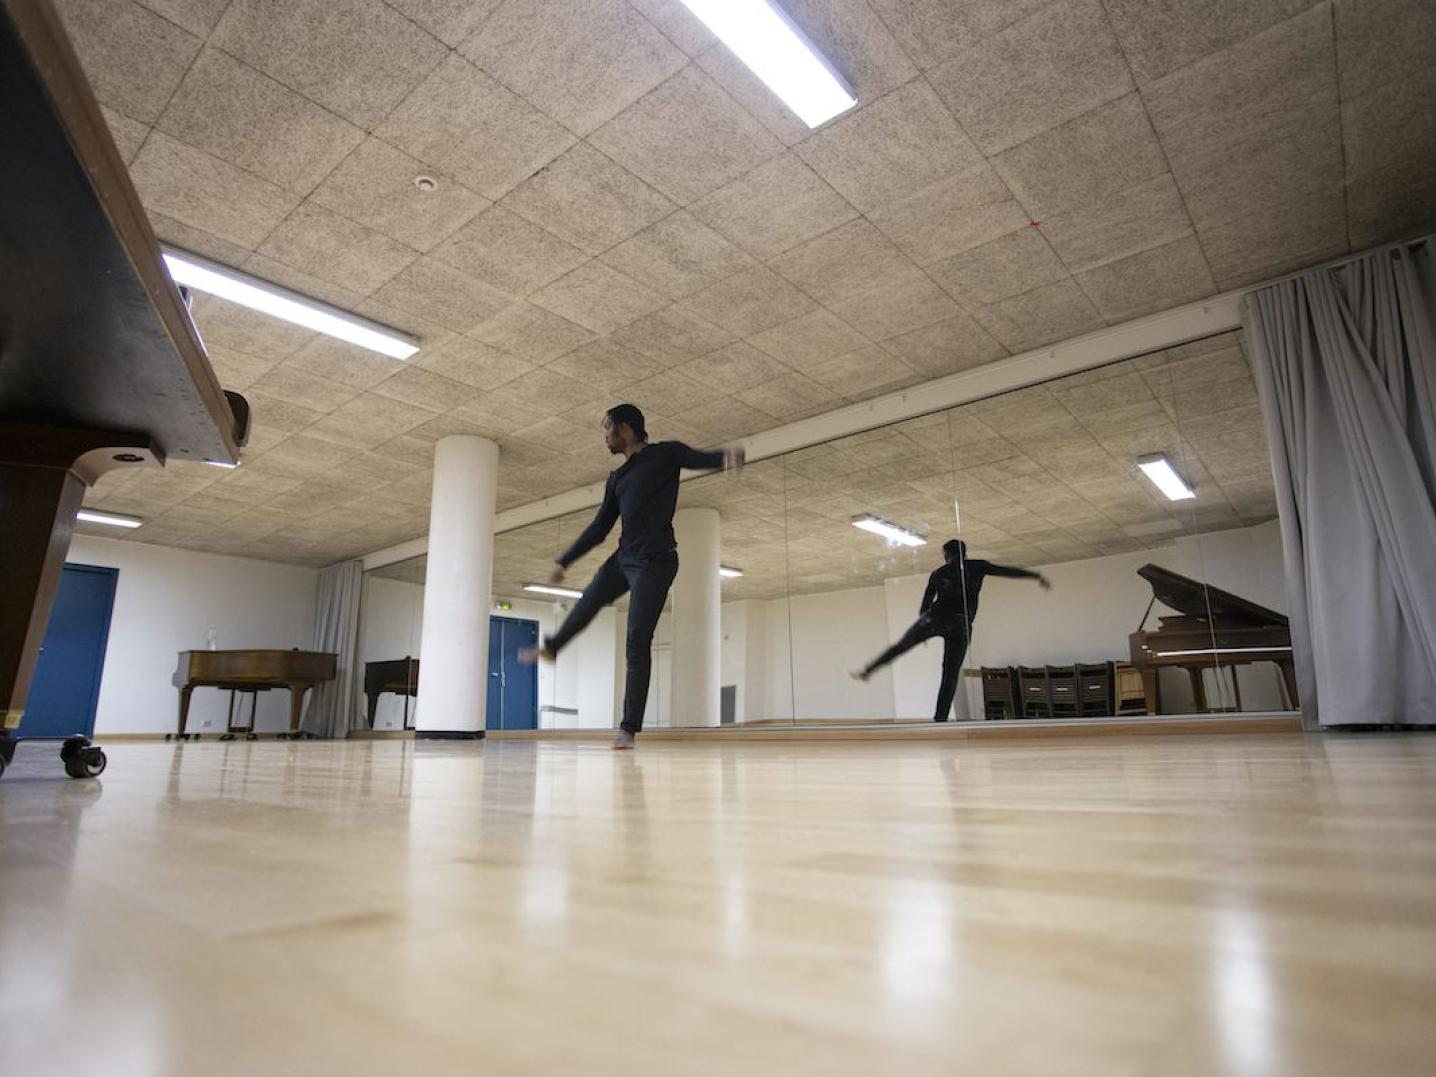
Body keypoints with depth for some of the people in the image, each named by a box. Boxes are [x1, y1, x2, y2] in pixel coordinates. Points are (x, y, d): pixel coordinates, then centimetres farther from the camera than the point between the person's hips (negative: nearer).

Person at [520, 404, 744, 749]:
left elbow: (701, 459, -22)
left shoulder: (665, 454, -3)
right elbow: (599, 528, 21)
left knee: (637, 642, -9)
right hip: (624, 558, 7)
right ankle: (551, 647, 57)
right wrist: (564, 561, 21)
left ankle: (629, 729, -3)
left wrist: (726, 456, -45)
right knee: (587, 604, 27)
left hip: (656, 561, -7)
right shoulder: (616, 478, 16)